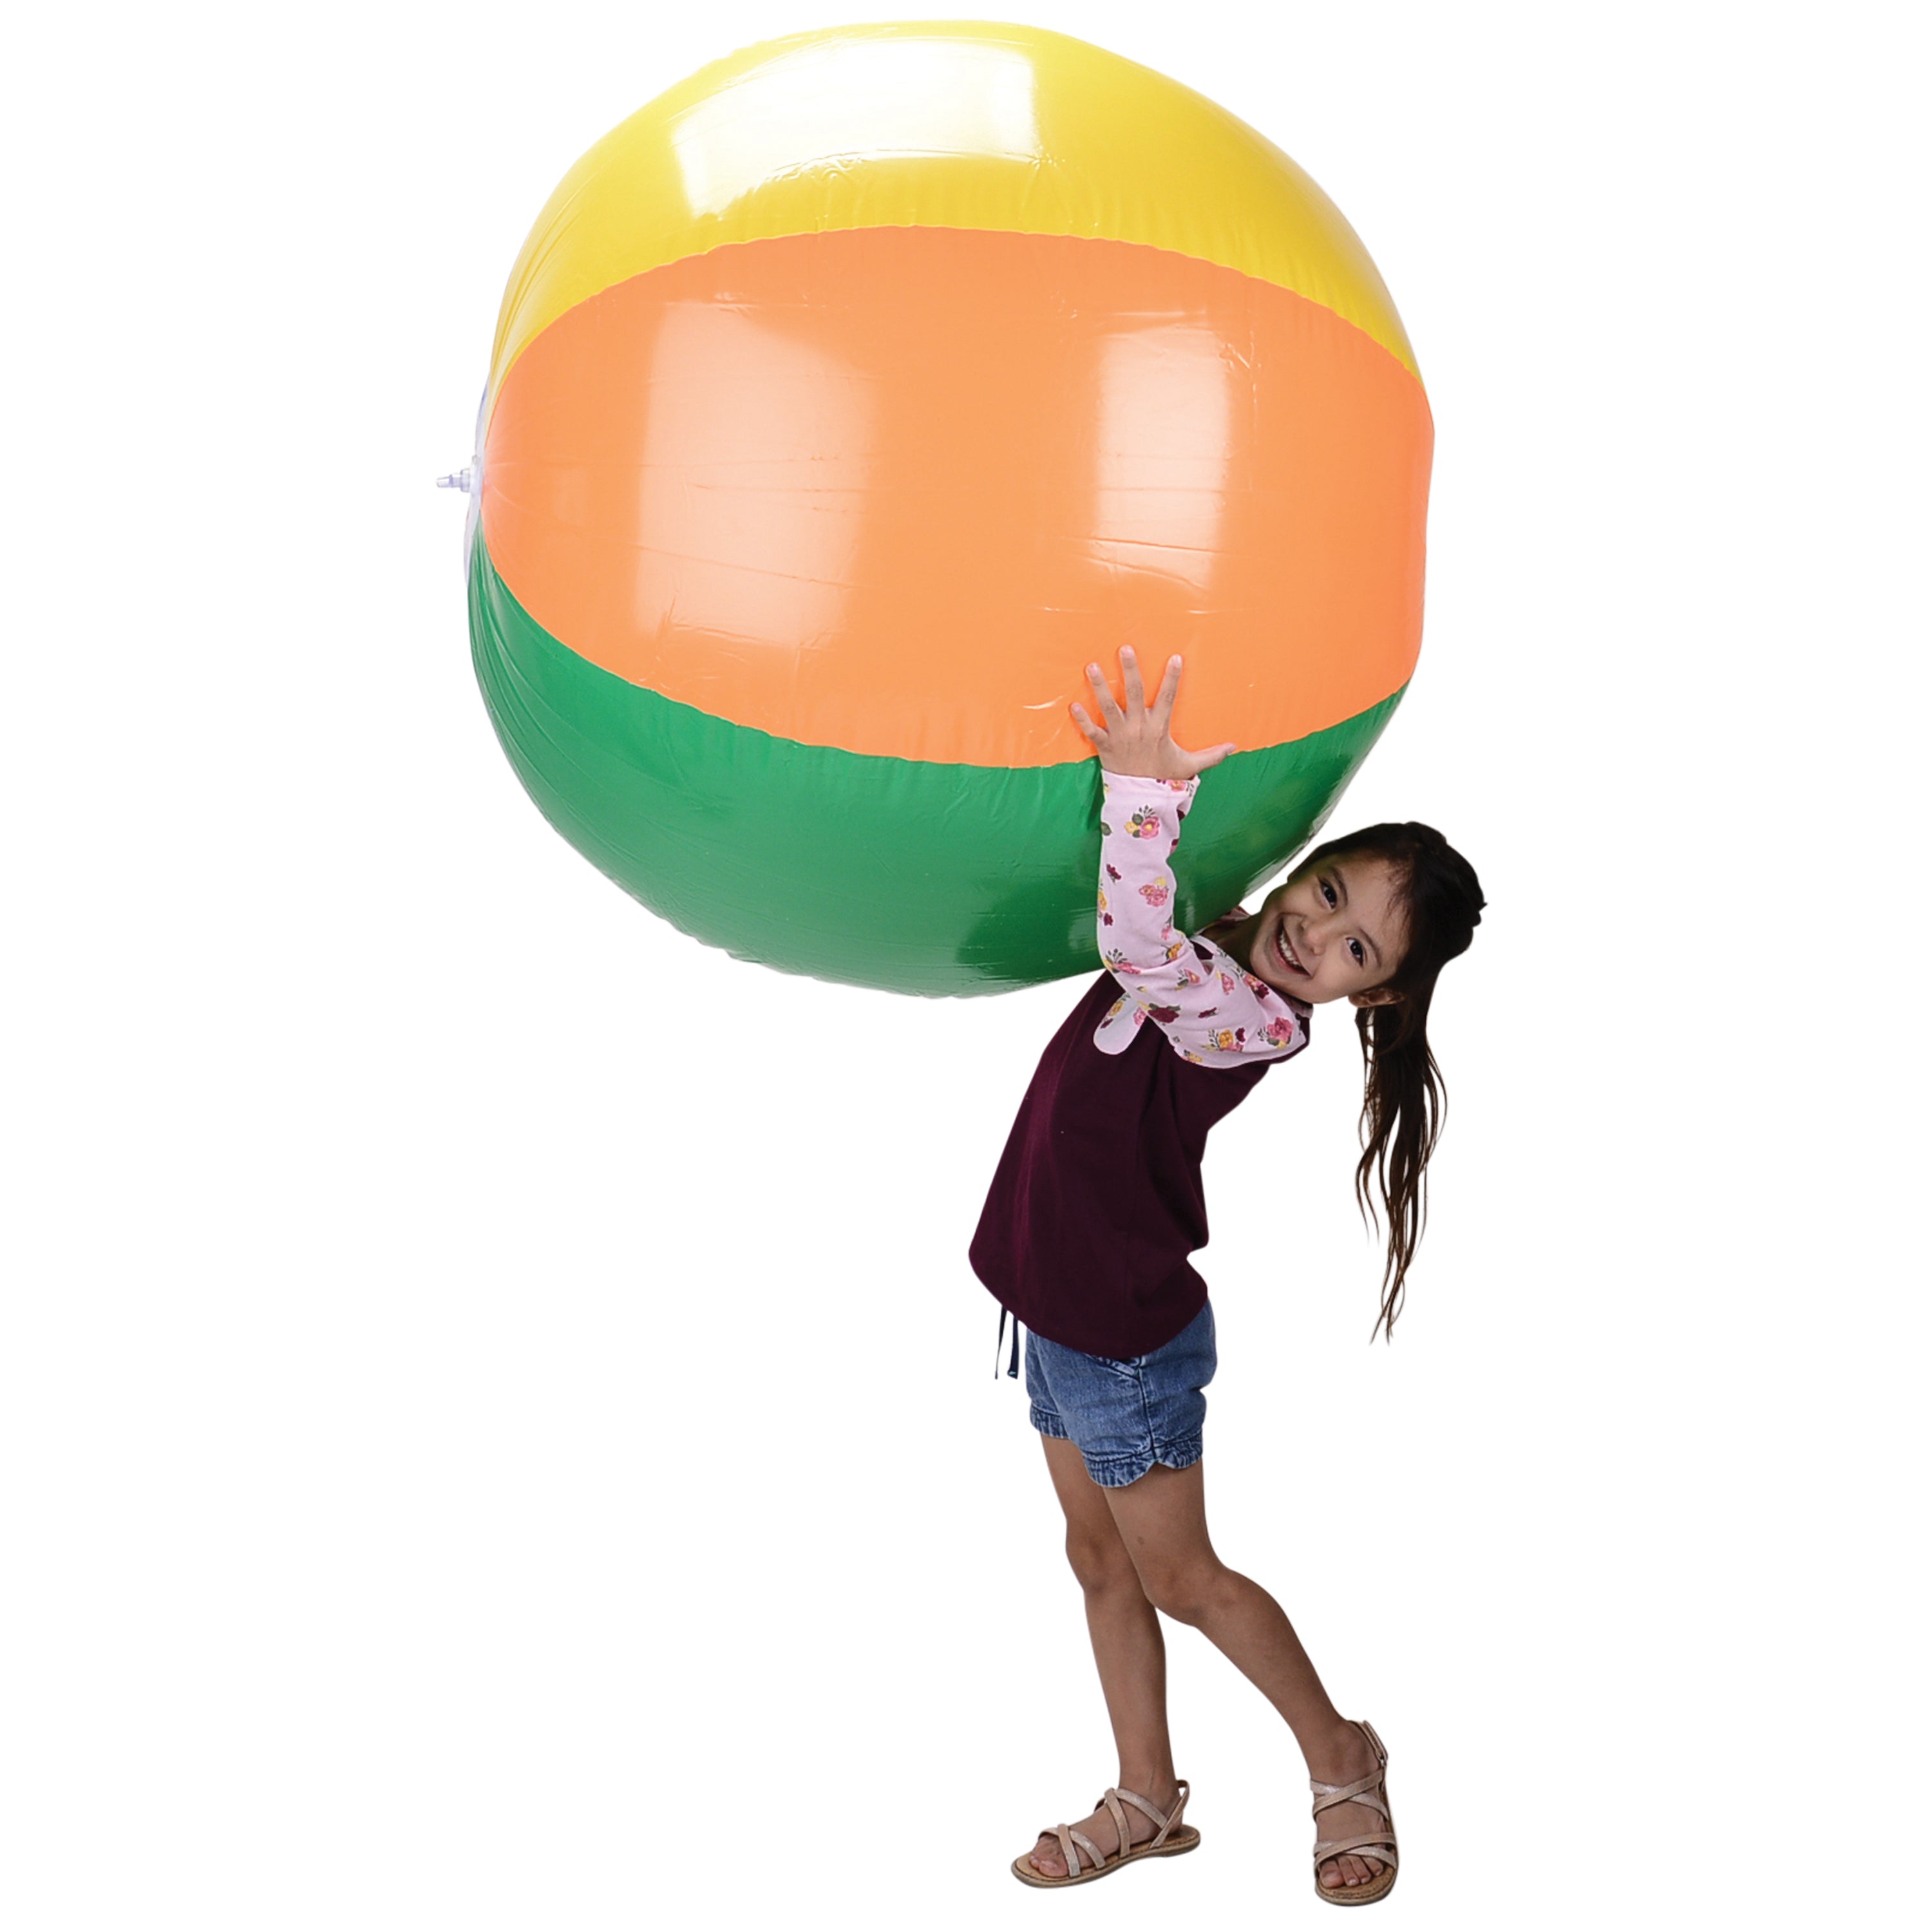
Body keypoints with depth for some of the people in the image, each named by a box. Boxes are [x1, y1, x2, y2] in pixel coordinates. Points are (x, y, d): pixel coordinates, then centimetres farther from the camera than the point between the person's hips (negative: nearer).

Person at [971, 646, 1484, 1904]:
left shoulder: (1253, 1021, -30)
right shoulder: (1223, 944, -5)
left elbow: (1140, 947, -46)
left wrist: (1144, 785, -50)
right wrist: (1158, 784, 1)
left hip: (1128, 1338, -9)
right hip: (1063, 1309, 9)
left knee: (1177, 1575, 8)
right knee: (1101, 1556, 17)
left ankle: (1341, 1757, 29)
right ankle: (1150, 1801, 31)